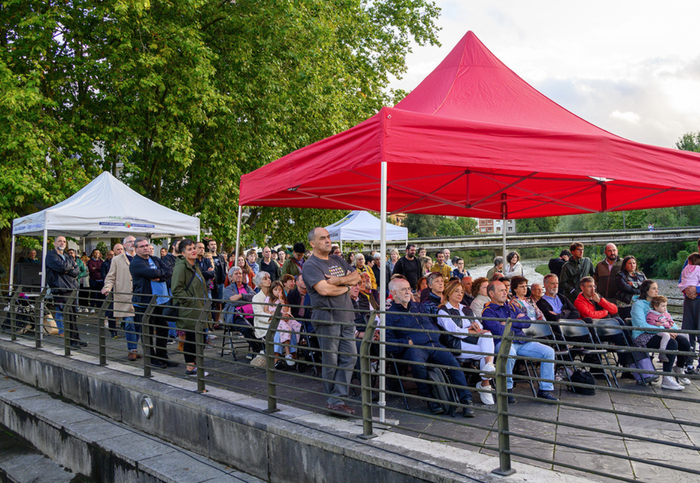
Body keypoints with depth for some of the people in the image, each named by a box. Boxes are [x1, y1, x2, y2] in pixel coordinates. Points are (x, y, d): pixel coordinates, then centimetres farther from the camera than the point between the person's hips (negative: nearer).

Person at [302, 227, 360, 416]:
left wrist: (338, 280, -10)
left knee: (350, 357, 3)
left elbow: (357, 277, 9)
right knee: (330, 362, 1)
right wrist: (346, 286, -4)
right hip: (327, 318, -7)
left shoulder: (337, 260, 16)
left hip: (346, 316, 7)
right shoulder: (311, 265, -7)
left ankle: (338, 399, 11)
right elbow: (324, 290, -20)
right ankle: (333, 400, 15)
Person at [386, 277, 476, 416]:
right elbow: (388, 342, -4)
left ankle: (466, 399, -21)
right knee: (418, 363, -38)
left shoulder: (416, 307, 29)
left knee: (452, 360, -24)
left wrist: (434, 336, 17)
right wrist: (407, 343, -15)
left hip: (433, 345, 5)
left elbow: (432, 326, 36)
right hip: (413, 348, -5)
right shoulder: (389, 313, 8)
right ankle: (429, 399, -19)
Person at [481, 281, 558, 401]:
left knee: (549, 351, -7)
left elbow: (527, 321, 11)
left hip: (522, 342, 7)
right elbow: (500, 331, -16)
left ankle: (545, 389, 2)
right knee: (510, 353, -41)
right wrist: (517, 322, 1)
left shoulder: (511, 306, 23)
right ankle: (507, 389, -17)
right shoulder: (488, 311, -1)